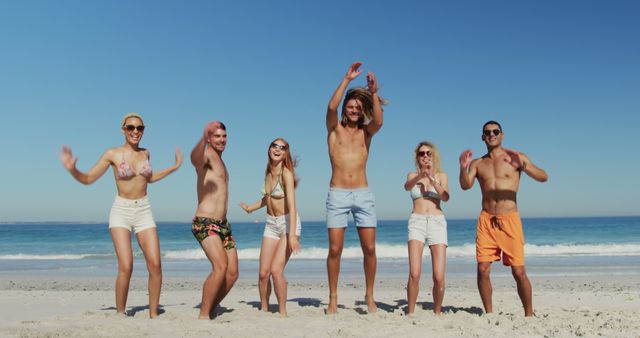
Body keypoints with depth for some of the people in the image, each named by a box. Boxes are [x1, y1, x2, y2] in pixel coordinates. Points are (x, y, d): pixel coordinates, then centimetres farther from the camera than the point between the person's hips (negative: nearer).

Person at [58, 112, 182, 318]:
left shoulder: (145, 153, 8)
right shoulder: (112, 154, -4)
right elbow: (87, 179, -3)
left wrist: (175, 167, 27)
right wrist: (72, 169, -23)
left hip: (144, 211, 4)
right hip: (121, 211, -3)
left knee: (155, 265, -8)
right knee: (126, 267, -17)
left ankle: (153, 314, 6)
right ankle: (120, 315, 1)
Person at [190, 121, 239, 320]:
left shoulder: (220, 161, 20)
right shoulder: (206, 155, -8)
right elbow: (195, 158, -36)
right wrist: (204, 137, -54)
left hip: (223, 223, 9)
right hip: (204, 223, -9)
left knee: (232, 273, 4)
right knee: (221, 266, -25)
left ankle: (210, 310, 18)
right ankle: (203, 316, -16)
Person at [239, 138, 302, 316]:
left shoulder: (286, 173, -16)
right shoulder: (268, 171, 6)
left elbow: (292, 205, -25)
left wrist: (292, 235, -33)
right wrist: (250, 208, 36)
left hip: (288, 223, -6)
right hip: (271, 224, 6)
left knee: (276, 270, -15)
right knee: (263, 272, 3)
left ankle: (283, 312, 1)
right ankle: (264, 310, 21)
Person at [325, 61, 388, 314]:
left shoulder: (366, 131, 11)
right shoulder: (335, 128, 8)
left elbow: (379, 121, -12)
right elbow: (331, 107, -12)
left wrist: (374, 93, -19)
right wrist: (347, 80, -13)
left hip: (363, 195, 1)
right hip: (337, 195, -1)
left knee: (369, 248, -2)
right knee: (335, 249, -3)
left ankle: (369, 295, 13)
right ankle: (333, 298, 10)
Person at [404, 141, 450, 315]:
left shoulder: (441, 176, 13)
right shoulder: (413, 175, 14)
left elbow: (445, 197, -5)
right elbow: (407, 186, -10)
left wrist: (431, 178, -18)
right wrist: (420, 175, -30)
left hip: (437, 222, 1)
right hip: (417, 222, 0)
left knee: (439, 277, -8)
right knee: (414, 274, -17)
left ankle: (437, 313, 11)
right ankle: (410, 313, -4)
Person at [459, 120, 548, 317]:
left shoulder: (516, 158, 4)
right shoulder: (477, 163, 12)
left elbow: (543, 177, -7)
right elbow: (465, 186, -3)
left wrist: (524, 166, -26)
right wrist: (463, 168, -23)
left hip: (510, 220, -2)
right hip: (486, 220, 2)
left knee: (518, 272, -5)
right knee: (483, 270, -3)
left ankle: (529, 314, 10)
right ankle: (489, 313, 10)